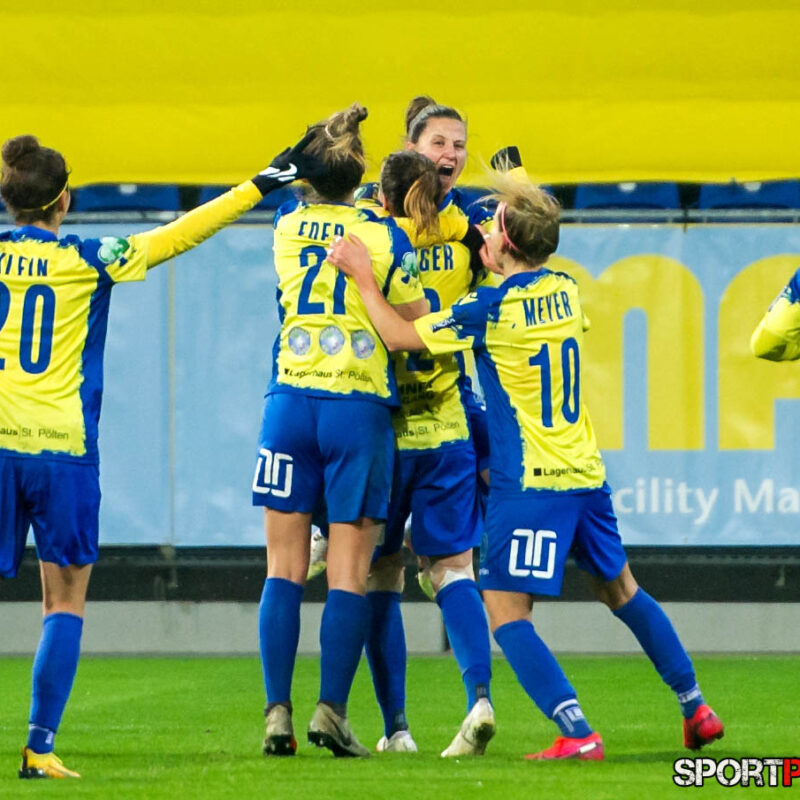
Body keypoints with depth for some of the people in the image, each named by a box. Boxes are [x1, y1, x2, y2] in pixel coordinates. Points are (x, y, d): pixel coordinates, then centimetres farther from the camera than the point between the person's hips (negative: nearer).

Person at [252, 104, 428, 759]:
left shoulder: (286, 226, 5)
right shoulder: (386, 236, -2)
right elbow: (419, 324, 2)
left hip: (291, 402, 2)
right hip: (361, 405, -2)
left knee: (284, 568, 5)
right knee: (350, 574, 2)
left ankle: (278, 709, -2)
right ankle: (332, 709, -6)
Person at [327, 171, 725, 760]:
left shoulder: (491, 309, -13)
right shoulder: (566, 291, 6)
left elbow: (399, 336, -8)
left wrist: (363, 274, 2)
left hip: (529, 486, -7)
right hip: (587, 475, 7)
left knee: (506, 612, -5)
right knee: (621, 590, 23)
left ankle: (578, 734, -17)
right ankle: (696, 708, 28)